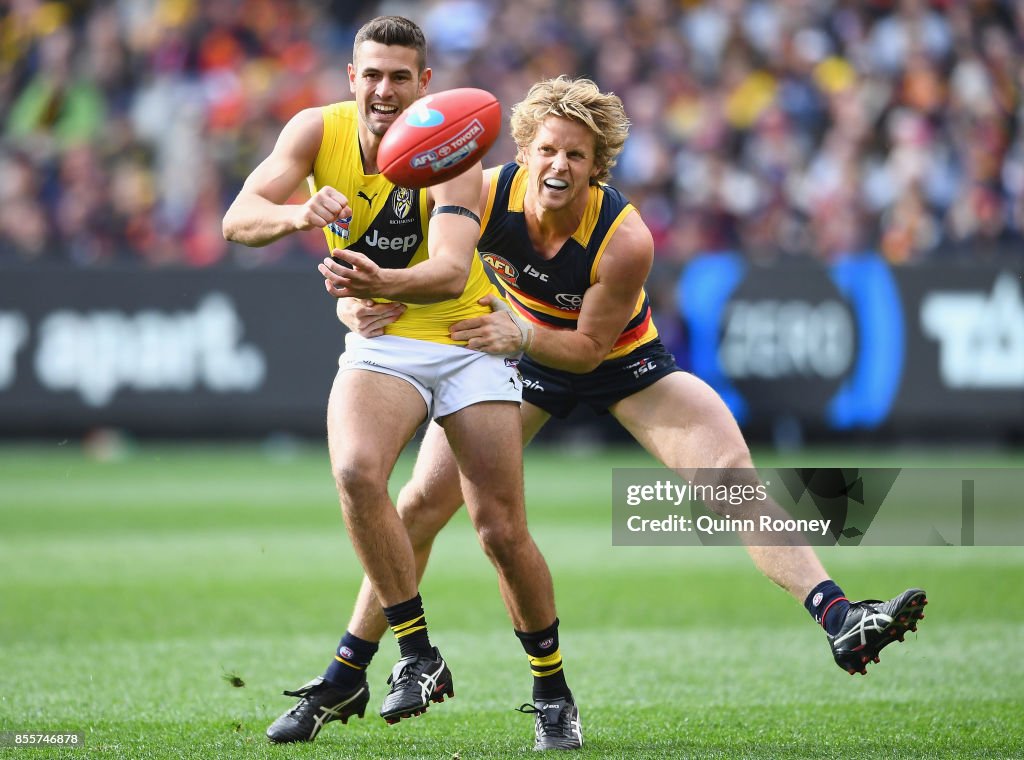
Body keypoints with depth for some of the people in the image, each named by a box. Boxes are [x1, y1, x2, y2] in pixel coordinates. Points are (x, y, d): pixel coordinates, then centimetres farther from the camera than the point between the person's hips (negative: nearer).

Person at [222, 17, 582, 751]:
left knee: (503, 530, -5)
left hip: (467, 341, -2)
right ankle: (419, 658, -16)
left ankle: (556, 695, 16)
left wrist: (384, 283, -53)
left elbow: (453, 270, -32)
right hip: (378, 343, 2)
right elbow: (239, 219, -18)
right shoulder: (319, 131, -8)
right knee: (356, 471, -28)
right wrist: (296, 214, -40)